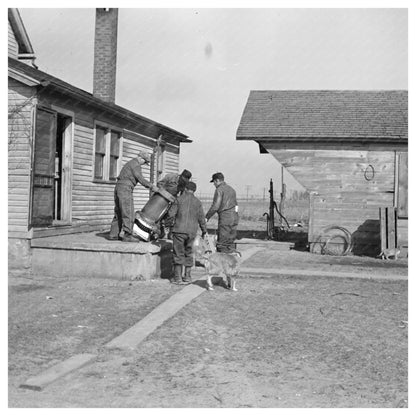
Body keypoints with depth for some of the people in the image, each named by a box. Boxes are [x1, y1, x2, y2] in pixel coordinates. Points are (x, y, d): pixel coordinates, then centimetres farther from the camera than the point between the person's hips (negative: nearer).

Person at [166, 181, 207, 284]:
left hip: (179, 230, -3)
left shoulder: (179, 199, -3)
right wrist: (204, 231, 20)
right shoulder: (198, 202, 6)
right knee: (188, 253, 15)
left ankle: (177, 277, 2)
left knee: (178, 253, 3)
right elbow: (201, 219, 8)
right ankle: (187, 276, 17)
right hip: (192, 231, 3)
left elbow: (171, 214, -5)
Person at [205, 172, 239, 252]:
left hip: (225, 217, -8)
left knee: (222, 243, -5)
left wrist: (207, 217, -8)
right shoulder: (231, 189, 20)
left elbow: (215, 206, -14)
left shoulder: (219, 189, -6)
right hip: (235, 217, 8)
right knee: (230, 242, 11)